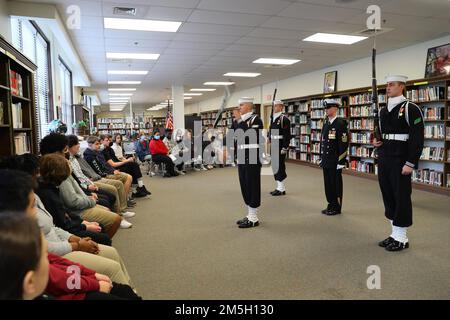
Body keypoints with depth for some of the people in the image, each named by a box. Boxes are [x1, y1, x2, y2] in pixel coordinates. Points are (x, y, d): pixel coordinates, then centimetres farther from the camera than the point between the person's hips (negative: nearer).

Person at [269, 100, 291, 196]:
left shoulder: (284, 119, -11)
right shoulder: (273, 119, 14)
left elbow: (287, 135, -16)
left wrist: (285, 148, -20)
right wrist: (270, 142, 16)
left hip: (280, 147, -9)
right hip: (274, 147, 9)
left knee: (280, 166, -4)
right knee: (275, 166, 12)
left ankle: (281, 189, 6)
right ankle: (279, 187, 23)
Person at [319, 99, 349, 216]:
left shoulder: (340, 123, -11)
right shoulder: (326, 123, 13)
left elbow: (344, 144, -16)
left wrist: (341, 162, -17)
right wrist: (321, 158, 16)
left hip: (335, 162, -7)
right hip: (326, 161, 7)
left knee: (336, 184, 2)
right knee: (328, 183, 13)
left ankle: (336, 208, 13)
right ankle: (331, 205, 24)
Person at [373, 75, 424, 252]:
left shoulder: (411, 108, -9)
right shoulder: (383, 110, 13)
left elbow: (417, 138, -13)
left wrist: (410, 163, -18)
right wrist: (376, 142, 1)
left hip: (400, 161, -7)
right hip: (384, 159, 8)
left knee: (401, 197, 0)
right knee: (388, 196, 12)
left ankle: (402, 238, 12)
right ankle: (394, 234, 24)